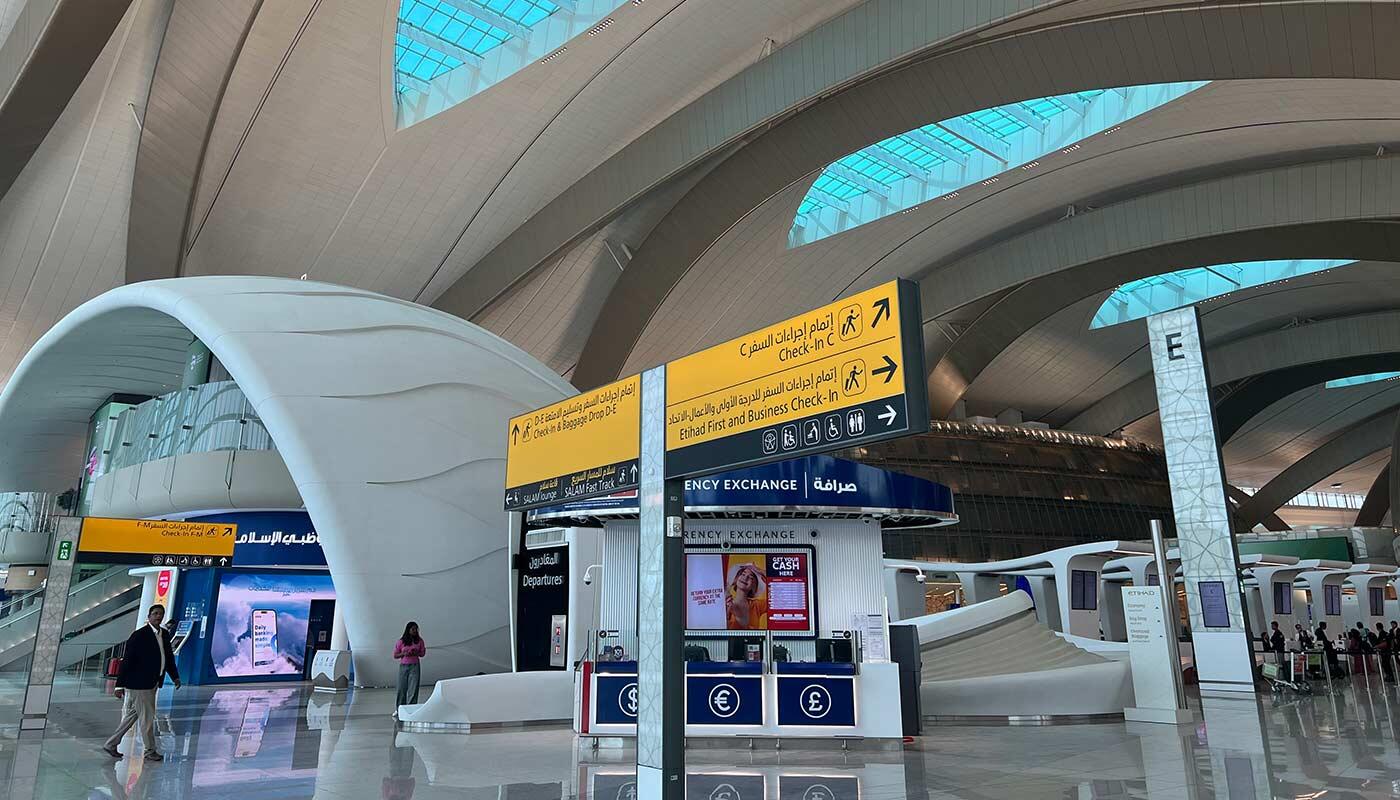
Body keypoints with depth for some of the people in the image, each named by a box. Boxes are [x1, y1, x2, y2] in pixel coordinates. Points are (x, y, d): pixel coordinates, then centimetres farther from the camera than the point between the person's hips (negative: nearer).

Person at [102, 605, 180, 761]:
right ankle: (150, 751, 14)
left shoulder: (165, 635, 9)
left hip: (151, 684, 8)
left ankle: (111, 744, 31)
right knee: (147, 718, 1)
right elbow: (127, 661, -14)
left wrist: (175, 677, 8)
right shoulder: (139, 636, -14)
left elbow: (169, 657, 16)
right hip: (140, 684, -8)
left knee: (132, 716, 18)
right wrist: (120, 686, -15)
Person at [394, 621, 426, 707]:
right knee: (402, 688, 5)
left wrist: (416, 653, -12)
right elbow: (395, 655, 3)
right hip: (403, 666, 0)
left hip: (414, 666, 0)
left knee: (413, 689, -6)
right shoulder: (401, 642, -2)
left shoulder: (419, 641, 1)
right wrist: (403, 654, -15)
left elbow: (423, 653, 9)